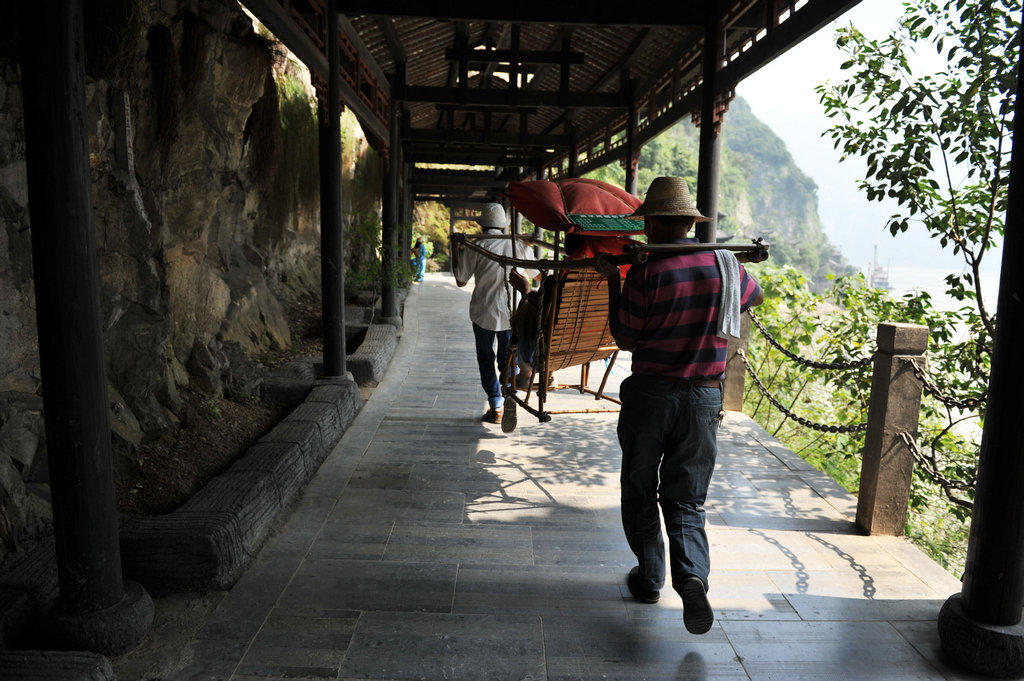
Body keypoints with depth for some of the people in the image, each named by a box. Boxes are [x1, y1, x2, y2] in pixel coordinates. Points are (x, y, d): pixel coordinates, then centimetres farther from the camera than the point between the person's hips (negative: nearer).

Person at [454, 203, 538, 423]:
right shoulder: (519, 246, 2)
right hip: (512, 312, 2)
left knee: (486, 360, 11)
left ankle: (496, 407, 7)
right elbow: (536, 274, 18)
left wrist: (456, 255, 16)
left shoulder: (475, 247, -6)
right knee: (508, 360, 12)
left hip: (483, 312, -2)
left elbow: (461, 281, 1)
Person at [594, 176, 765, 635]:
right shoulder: (724, 265, 0)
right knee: (685, 498, 13)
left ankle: (648, 577, 28)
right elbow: (755, 297, 22)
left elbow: (625, 340, -5)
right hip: (704, 398, 3)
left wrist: (613, 282, 2)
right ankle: (692, 575, -9)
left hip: (650, 395, -3)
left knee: (639, 492, 17)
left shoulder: (646, 274, -14)